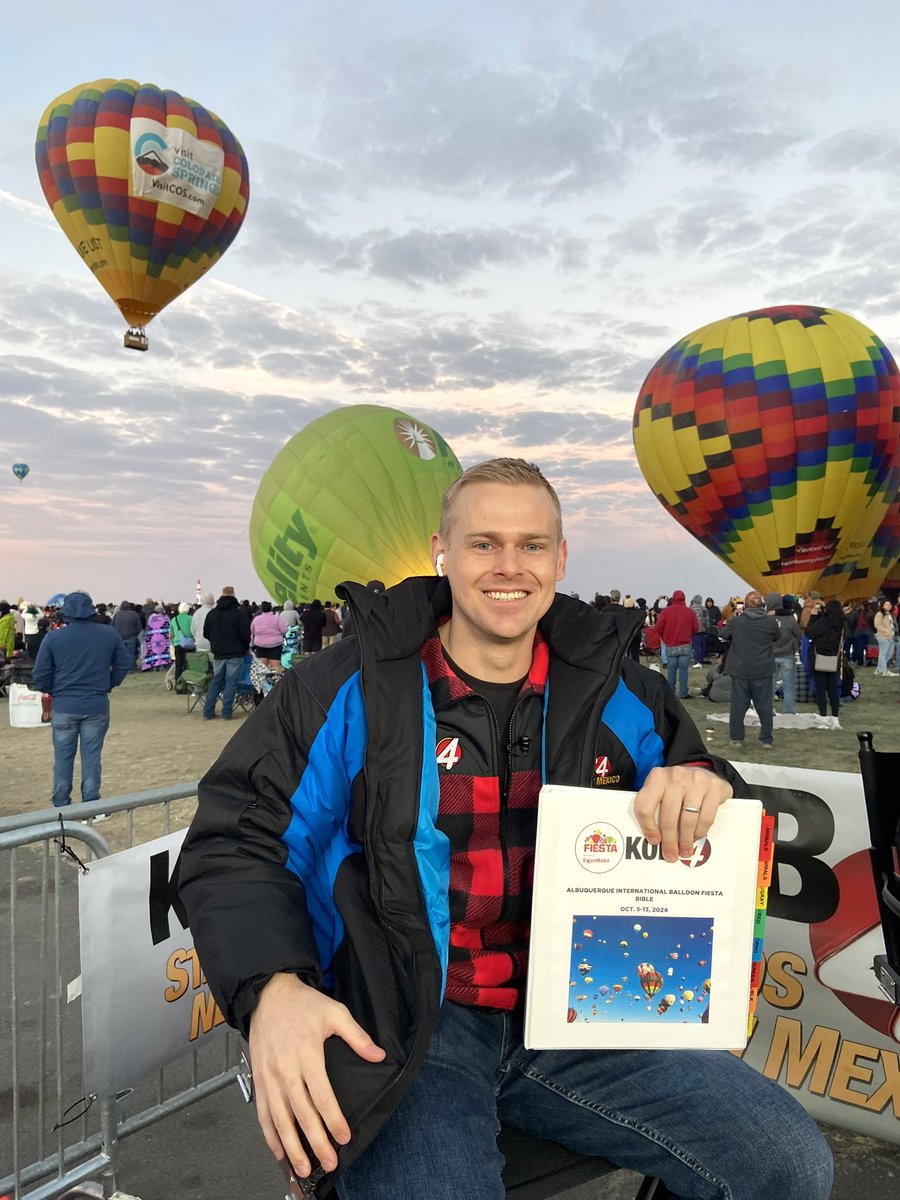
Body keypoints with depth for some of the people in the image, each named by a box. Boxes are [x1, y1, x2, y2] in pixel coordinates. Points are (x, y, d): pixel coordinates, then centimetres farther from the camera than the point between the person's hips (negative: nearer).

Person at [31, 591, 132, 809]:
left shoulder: (53, 638, -6)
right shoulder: (109, 634, -2)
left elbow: (40, 676, -4)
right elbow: (124, 665, 4)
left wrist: (53, 691, 13)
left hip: (64, 707, 0)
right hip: (97, 706, 1)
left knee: (63, 757, 12)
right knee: (92, 756, 8)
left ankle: (61, 806, 21)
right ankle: (90, 805, 12)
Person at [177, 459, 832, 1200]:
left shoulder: (614, 692, 5)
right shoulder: (352, 691, -6)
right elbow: (235, 841, -6)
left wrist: (704, 785, -13)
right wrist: (270, 988, -23)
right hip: (399, 1027, -3)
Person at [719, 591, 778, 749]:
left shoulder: (736, 621, -7)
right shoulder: (771, 621, -7)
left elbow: (723, 635, 9)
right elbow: (776, 638, 10)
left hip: (739, 670, 0)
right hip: (763, 671, 0)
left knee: (738, 704, 9)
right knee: (764, 706, 9)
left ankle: (736, 737, 15)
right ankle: (766, 739, 13)